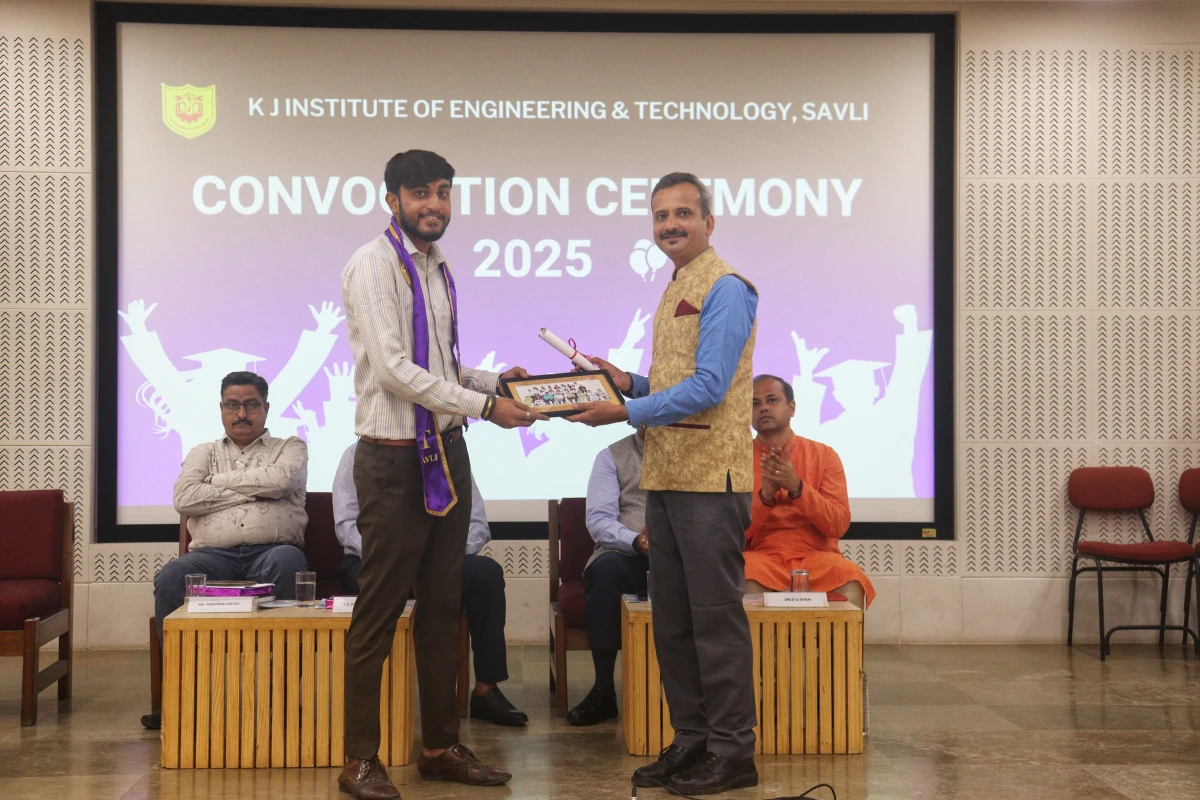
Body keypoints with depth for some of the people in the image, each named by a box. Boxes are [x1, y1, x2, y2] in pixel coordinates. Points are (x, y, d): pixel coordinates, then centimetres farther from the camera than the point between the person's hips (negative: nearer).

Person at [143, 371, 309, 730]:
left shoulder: (290, 448, 22)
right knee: (169, 578, -30)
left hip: (271, 549, -1)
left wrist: (221, 480, 4)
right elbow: (184, 499, 4)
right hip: (213, 555, 2)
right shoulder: (203, 453, 26)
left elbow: (282, 479, -4)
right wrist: (254, 491, 3)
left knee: (287, 563, -38)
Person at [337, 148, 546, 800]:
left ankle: (441, 747, 25)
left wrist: (494, 381, 6)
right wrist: (484, 405, -19)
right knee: (380, 610, -2)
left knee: (442, 604, 14)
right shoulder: (374, 266, -11)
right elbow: (394, 369, -20)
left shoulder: (440, 270, 15)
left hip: (447, 452, 8)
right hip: (395, 457, -8)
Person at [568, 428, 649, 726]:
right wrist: (635, 540, -19)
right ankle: (603, 689, -28)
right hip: (626, 553, 0)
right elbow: (598, 519, 1)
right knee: (606, 567, -35)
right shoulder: (612, 456, 13)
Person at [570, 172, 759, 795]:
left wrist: (626, 412, -17)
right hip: (666, 477, 9)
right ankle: (691, 739, 23)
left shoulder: (725, 289, -10)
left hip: (710, 477, -9)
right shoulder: (673, 292, 18)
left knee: (716, 616, -3)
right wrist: (632, 383, 8)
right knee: (672, 618, 13)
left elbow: (708, 387, -18)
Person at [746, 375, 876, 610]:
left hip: (816, 555, 1)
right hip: (761, 555, -1)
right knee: (747, 581, -36)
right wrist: (765, 496, -16)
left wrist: (797, 487, -16)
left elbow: (838, 525, -2)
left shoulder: (824, 455, 8)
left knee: (852, 583, -32)